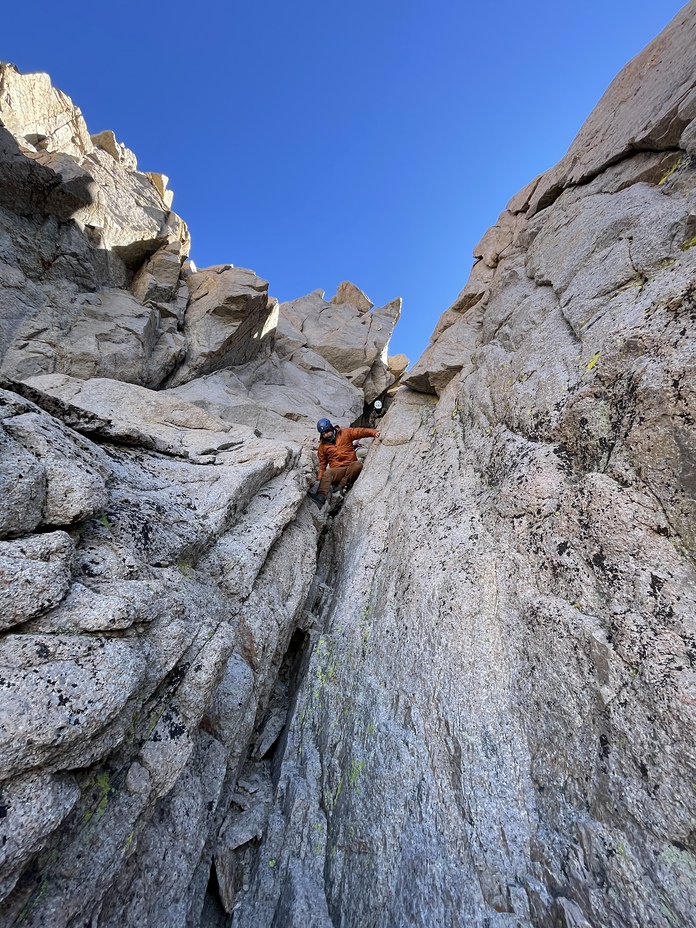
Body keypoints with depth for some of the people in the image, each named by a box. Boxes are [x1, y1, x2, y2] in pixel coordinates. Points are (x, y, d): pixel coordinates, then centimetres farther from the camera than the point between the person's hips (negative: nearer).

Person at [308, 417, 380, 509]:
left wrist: (374, 432, -22)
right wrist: (319, 479, 5)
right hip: (337, 471, 1)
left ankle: (342, 486, -33)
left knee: (358, 465, -33)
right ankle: (321, 497, -52)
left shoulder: (345, 433, 6)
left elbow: (360, 432, -4)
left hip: (351, 467, 0)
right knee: (326, 474, -31)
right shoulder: (322, 446, 13)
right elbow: (322, 463, 17)